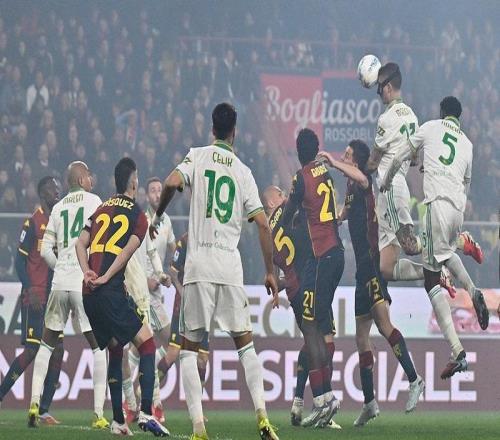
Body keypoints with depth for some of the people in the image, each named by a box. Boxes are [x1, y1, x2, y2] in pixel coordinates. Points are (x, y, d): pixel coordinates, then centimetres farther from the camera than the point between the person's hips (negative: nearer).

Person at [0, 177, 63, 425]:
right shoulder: (33, 222, -8)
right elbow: (20, 259, -10)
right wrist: (30, 290, -18)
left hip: (54, 295, 7)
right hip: (35, 297, -7)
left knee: (58, 350, 2)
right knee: (32, 350, -11)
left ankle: (44, 409, 6)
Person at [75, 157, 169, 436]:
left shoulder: (102, 210, 20)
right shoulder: (139, 216, 3)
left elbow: (81, 244, 10)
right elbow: (127, 252, -10)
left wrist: (88, 272, -2)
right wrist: (104, 278, -13)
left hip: (89, 294, 7)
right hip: (112, 292, -7)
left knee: (115, 350, 18)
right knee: (147, 345, -3)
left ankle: (118, 421, 17)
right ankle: (146, 412, -19)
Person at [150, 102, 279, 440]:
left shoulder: (198, 157, 4)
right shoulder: (244, 172, 9)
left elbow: (172, 183, -15)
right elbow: (263, 225, 4)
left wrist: (158, 215, 4)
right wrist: (270, 272, 12)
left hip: (199, 264, -2)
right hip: (231, 267, 2)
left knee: (190, 348, 5)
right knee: (245, 343, 15)